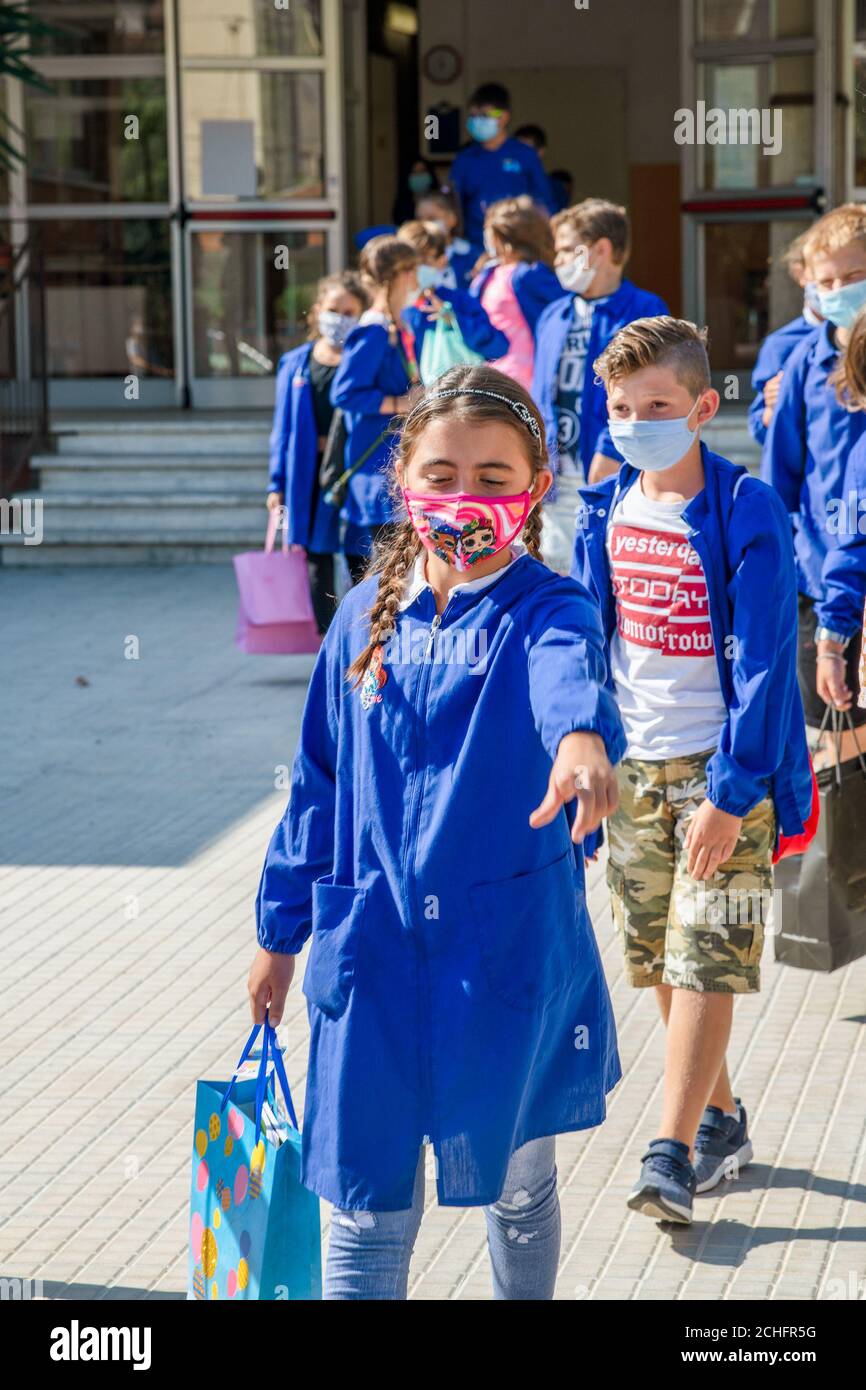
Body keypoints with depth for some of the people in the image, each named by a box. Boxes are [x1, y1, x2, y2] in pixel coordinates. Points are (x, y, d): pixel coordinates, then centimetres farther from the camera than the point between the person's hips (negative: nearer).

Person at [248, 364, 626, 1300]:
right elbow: (319, 783, 12)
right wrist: (281, 929, 14)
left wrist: (581, 736, -58)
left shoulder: (545, 610, -9)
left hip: (508, 951, -2)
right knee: (369, 1208, 4)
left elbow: (570, 671, -35)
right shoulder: (367, 618, 4)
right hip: (372, 951, 2)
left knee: (517, 1183, 16)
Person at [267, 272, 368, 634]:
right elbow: (283, 428, 11)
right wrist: (277, 483, 8)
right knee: (313, 552, 9)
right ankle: (319, 628, 18)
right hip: (307, 476, 4)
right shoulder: (295, 364, 8)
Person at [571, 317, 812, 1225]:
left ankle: (672, 1155, -9)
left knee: (705, 960, -9)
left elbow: (762, 662, -15)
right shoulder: (606, 512, 3)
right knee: (662, 958, 11)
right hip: (634, 766, 6)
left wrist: (731, 791, -19)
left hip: (723, 769, -5)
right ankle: (719, 1121, 27)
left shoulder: (746, 513, -13)